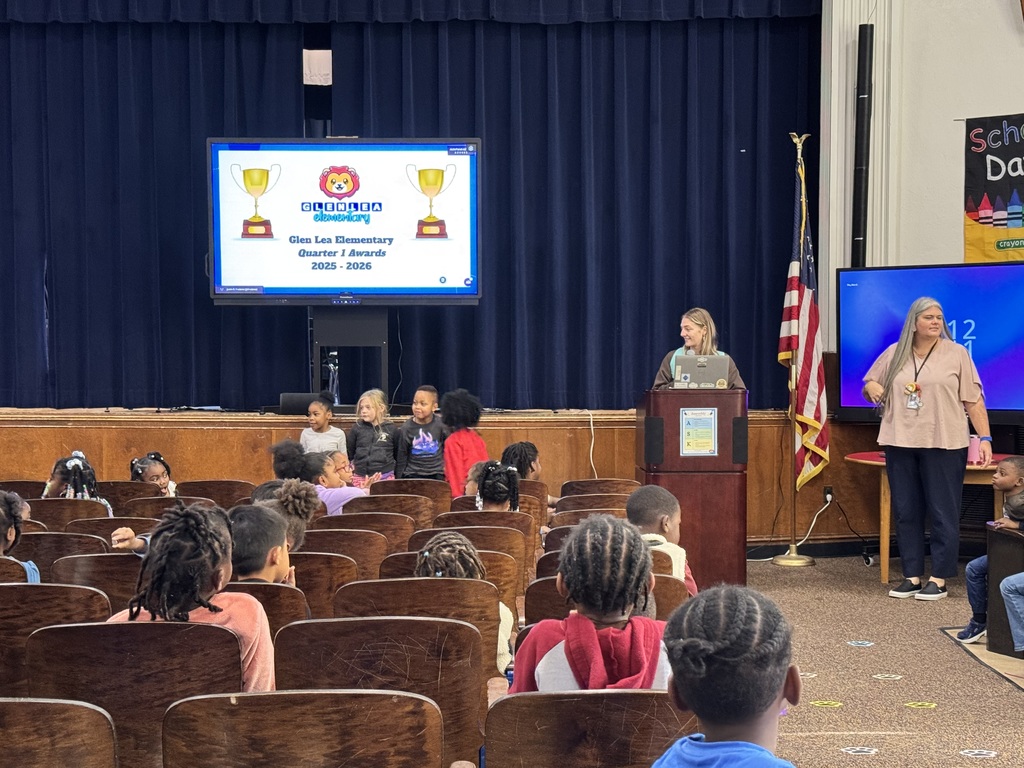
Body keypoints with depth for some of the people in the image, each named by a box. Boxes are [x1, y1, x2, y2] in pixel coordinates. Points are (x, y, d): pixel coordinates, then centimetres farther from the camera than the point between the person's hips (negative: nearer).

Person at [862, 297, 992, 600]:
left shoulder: (956, 354, 1)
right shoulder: (894, 354, 9)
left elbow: (974, 400, 1)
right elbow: (869, 387, 19)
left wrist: (985, 438, -7)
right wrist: (871, 387, -5)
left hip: (943, 446, -3)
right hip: (900, 444, 3)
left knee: (943, 513, 0)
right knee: (905, 512, 7)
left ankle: (939, 579, 8)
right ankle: (912, 576, 16)